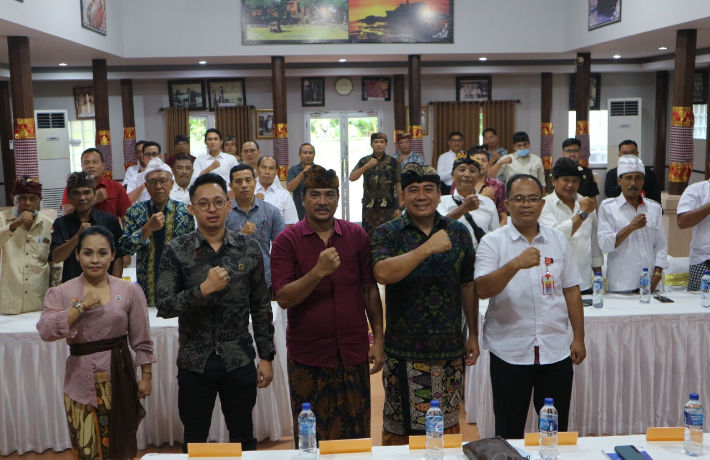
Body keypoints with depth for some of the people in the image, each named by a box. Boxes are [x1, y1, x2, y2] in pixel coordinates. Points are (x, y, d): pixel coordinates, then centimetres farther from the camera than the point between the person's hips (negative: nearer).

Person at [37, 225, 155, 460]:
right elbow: (45, 331, -14)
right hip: (81, 383, 1)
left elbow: (142, 341, 4)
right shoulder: (60, 293, 2)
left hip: (120, 381, 0)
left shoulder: (130, 290, 1)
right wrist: (81, 306, -18)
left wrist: (146, 376, 3)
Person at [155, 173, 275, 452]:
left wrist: (266, 356, 2)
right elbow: (164, 306, -11)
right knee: (194, 441, 14)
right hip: (195, 362, -1)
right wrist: (204, 288, -24)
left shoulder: (248, 249, 0)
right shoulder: (176, 251, -4)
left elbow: (261, 307, 4)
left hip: (240, 361, 1)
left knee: (244, 439, 13)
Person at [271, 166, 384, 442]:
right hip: (307, 355, -1)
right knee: (310, 439, 10)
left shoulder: (357, 236, 3)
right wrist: (319, 271, -25)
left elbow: (370, 290, 8)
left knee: (356, 433, 11)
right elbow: (283, 298, -12)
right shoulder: (287, 241, -4)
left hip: (354, 352, 2)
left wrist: (379, 339, 5)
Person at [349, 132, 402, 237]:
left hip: (389, 208, -1)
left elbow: (399, 186, 1)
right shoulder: (364, 161, 5)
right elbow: (352, 178, -6)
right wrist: (367, 166, -18)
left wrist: (400, 207, -4)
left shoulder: (393, 162, 1)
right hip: (369, 207, 2)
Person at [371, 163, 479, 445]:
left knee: (448, 423, 14)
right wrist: (428, 248, -25)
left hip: (450, 348, 3)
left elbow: (468, 287, 12)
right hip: (403, 350, -2)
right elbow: (383, 273, -23)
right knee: (399, 427, 6)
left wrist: (473, 335, 12)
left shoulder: (458, 232, 6)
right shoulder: (387, 234, -3)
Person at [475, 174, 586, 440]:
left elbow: (571, 291, 11)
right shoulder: (492, 243, -4)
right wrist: (515, 264, -30)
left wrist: (579, 338, 8)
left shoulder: (558, 240, 8)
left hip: (556, 351, 3)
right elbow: (482, 290, -18)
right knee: (509, 432, 10)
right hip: (509, 352, -3)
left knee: (558, 431, 13)